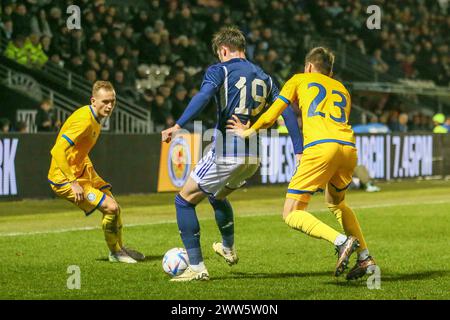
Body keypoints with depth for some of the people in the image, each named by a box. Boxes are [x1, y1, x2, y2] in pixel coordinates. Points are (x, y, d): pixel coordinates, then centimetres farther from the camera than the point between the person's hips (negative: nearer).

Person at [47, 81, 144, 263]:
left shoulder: (95, 118, 4)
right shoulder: (84, 121, -27)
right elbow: (57, 151, -33)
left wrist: (88, 166, 11)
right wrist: (73, 183, -32)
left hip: (81, 171, 10)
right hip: (64, 178, -10)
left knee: (113, 205, 18)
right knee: (111, 207, -15)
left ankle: (119, 249, 36)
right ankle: (115, 253, 6)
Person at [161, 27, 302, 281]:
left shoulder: (219, 70, -2)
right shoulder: (264, 78, 15)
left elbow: (203, 97, -22)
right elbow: (287, 113, 8)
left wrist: (178, 126, -33)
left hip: (226, 153, -7)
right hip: (254, 157, 7)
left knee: (185, 200, 7)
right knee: (218, 195, 35)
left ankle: (197, 267, -1)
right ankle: (229, 249, 50)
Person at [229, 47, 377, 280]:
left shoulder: (299, 80, 23)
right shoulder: (342, 90, 33)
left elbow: (272, 114, 20)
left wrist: (248, 132, 35)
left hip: (321, 146, -5)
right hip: (348, 148, 6)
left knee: (291, 215, -3)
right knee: (336, 203, 31)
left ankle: (341, 241, -24)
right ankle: (365, 259, 20)